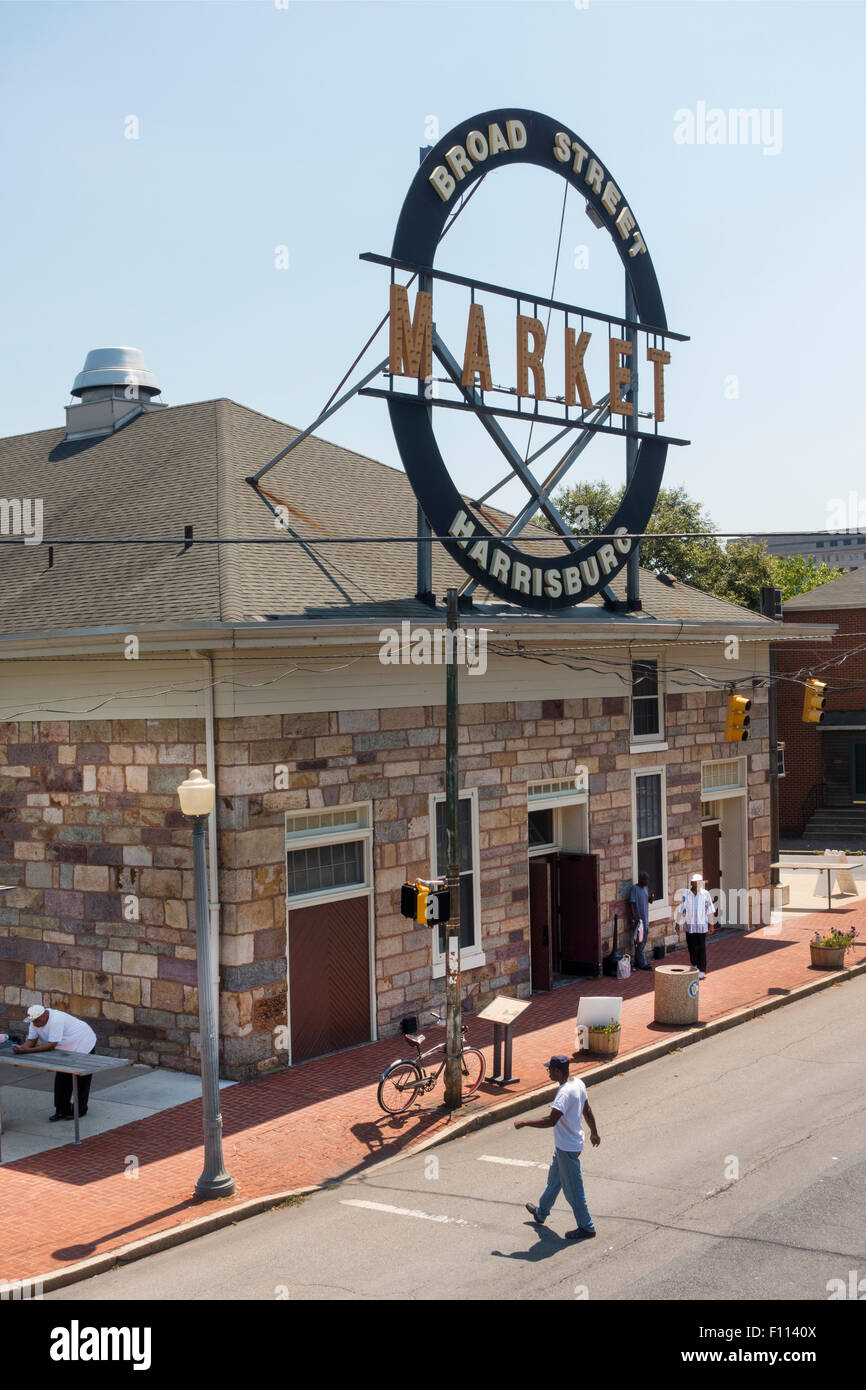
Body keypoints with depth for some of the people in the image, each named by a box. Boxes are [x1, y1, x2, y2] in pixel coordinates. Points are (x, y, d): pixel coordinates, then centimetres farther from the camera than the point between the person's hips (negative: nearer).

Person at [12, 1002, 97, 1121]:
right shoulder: (35, 1022, -11)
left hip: (84, 1045, -8)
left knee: (81, 1080, 2)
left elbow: (51, 1045, -38)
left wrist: (28, 1050, -42)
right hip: (66, 1049, 8)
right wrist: (21, 1048, -31)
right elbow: (31, 1040, -9)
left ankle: (80, 1110, 14)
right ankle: (62, 1110, 15)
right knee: (61, 1079, 6)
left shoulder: (56, 1021, -38)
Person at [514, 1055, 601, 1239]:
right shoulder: (578, 1083, 0)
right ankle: (541, 1213, 44)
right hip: (564, 1145, 10)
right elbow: (587, 1111, 12)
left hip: (567, 1148, -10)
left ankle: (586, 1228, 16)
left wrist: (524, 1123, -27)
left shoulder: (565, 1092, -30)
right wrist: (594, 1132, 25)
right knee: (554, 1180, 26)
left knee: (572, 1189, 4)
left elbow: (551, 1120, -35)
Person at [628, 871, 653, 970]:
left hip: (645, 917, 8)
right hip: (638, 918, -8)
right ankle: (642, 964, -3)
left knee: (644, 940, 15)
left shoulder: (646, 888, 10)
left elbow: (650, 901, 16)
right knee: (639, 941, -5)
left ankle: (638, 961, 25)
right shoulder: (634, 888, -13)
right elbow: (632, 903, -17)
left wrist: (651, 895, -5)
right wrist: (634, 916, -22)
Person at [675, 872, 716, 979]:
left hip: (702, 926, -2)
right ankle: (694, 965, 31)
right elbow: (681, 909, 3)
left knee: (701, 948, -2)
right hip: (689, 925, 2)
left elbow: (710, 910, 2)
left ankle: (702, 970, 4)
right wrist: (678, 922, 3)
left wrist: (711, 924, 5)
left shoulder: (705, 894, -5)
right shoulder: (686, 894, -2)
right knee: (691, 946, 10)